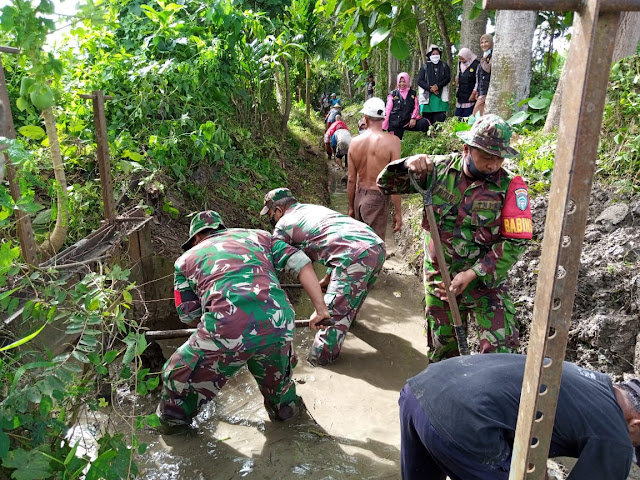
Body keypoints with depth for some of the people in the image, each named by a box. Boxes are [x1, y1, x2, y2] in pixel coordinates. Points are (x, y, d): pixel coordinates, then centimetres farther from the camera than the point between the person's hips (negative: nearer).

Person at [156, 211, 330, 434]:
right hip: (278, 322, 2)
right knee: (275, 372, 34)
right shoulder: (257, 236, 25)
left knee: (180, 373, 27)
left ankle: (173, 419, 45)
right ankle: (284, 405, 55)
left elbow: (189, 317, 24)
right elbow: (300, 262, 15)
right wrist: (320, 308, 19)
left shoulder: (187, 258, 23)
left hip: (226, 328, -2)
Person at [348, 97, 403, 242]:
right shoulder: (392, 141, -12)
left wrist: (351, 207, 17)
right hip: (378, 199, -5)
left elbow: (351, 179, 5)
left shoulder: (355, 142, 0)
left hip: (359, 197, 5)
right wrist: (398, 212, -7)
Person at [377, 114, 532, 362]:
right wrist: (408, 165, -22)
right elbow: (386, 184, 0)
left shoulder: (510, 186, -12)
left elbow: (516, 241, -14)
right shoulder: (440, 169, -5)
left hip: (485, 280, -2)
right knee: (441, 349, 17)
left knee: (500, 351, -9)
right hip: (439, 280, 2)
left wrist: (472, 274, -19)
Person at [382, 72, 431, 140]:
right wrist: (384, 126, -2)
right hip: (395, 123, 0)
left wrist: (413, 118, -11)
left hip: (409, 121, 0)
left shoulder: (413, 93, 12)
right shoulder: (393, 94, 8)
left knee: (424, 123, -25)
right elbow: (388, 110, 4)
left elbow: (416, 107, 9)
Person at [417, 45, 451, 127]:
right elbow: (419, 81, 2)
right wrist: (430, 88, -10)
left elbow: (448, 78, 3)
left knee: (440, 118, -8)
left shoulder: (444, 66, 14)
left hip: (441, 97, 0)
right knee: (427, 120, -2)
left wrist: (437, 86, -13)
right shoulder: (424, 67, 10)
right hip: (427, 97, 0)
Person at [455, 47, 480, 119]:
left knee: (466, 118, -11)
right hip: (460, 96, 7)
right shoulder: (460, 64, 11)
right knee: (457, 117, 6)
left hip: (470, 97, -7)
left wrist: (473, 94, -12)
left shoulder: (476, 65, -10)